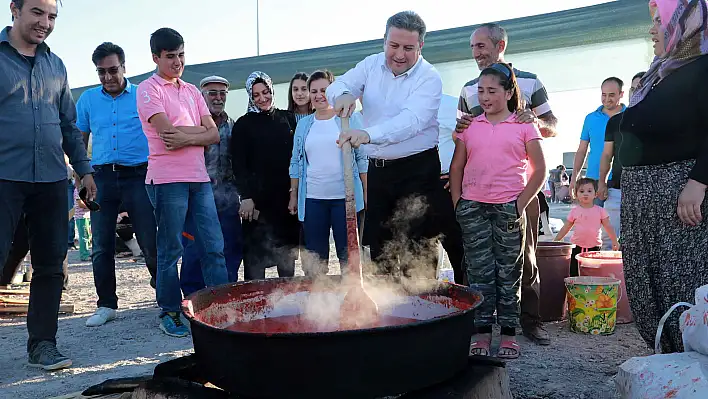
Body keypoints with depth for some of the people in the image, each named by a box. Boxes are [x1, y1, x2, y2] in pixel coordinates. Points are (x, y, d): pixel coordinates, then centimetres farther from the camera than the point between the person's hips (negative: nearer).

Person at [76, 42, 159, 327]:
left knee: (150, 241, -3)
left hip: (138, 175, -3)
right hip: (102, 177, 3)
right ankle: (106, 305, 17)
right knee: (102, 246, 6)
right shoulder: (87, 100, 11)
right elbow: (79, 141, 17)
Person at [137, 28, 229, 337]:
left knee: (214, 246, 3)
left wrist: (185, 139, -10)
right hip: (167, 179, -5)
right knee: (170, 250, 2)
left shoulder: (192, 91, 18)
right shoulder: (148, 89, 0)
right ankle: (169, 313, 14)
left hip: (199, 178, 6)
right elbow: (167, 132, -14)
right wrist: (201, 130, 0)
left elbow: (214, 135, 8)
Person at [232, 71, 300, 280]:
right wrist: (246, 196, -13)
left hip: (286, 196, 3)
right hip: (258, 197, -3)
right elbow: (238, 164, -3)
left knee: (287, 250, 10)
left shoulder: (288, 119, 11)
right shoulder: (243, 124, 2)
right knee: (255, 254, -4)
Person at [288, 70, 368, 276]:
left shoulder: (350, 119, 3)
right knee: (315, 257, 6)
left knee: (348, 253, 0)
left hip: (345, 197, -3)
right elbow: (296, 162, 17)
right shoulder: (303, 124, 13)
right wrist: (293, 195, 11)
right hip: (312, 199, 3)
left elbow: (363, 158, 1)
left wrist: (366, 192, -6)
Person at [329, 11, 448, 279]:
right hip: (378, 169, 6)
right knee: (379, 247, 14)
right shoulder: (372, 64, 5)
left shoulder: (429, 78, -13)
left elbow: (412, 119, -28)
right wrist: (343, 95, -23)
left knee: (418, 255, -5)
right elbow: (336, 87, 2)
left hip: (417, 172, -5)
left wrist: (368, 134, -44)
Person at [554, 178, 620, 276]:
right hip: (577, 247, 1)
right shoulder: (574, 211, 2)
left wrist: (615, 242, 5)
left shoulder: (600, 211, 1)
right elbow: (565, 228, 8)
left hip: (594, 247, 0)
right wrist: (555, 241, 6)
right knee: (573, 273, 3)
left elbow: (608, 227, 7)